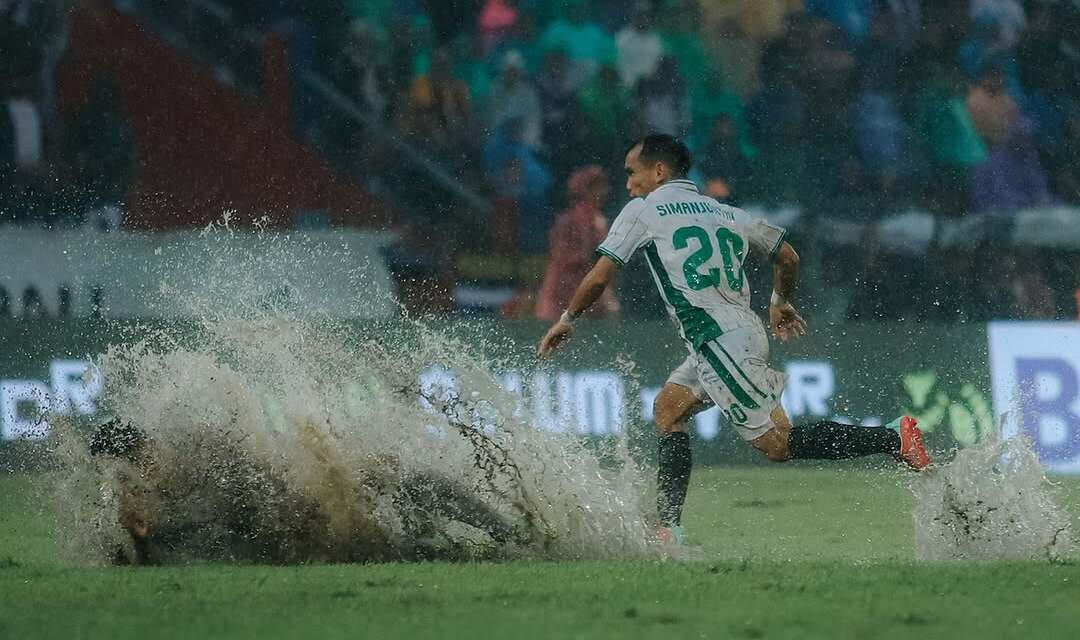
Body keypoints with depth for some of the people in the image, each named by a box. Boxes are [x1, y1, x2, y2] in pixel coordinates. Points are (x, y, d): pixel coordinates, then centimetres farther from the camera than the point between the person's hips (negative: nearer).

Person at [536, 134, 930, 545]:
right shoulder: (726, 213, 20)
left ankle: (894, 439, -16)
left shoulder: (643, 210, 2)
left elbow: (600, 277, -1)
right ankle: (668, 530, 9)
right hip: (748, 334, 8)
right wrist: (780, 302, 42)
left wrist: (566, 321, 14)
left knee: (778, 444, -8)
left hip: (719, 341, -8)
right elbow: (787, 256, 24)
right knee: (668, 408, 17)